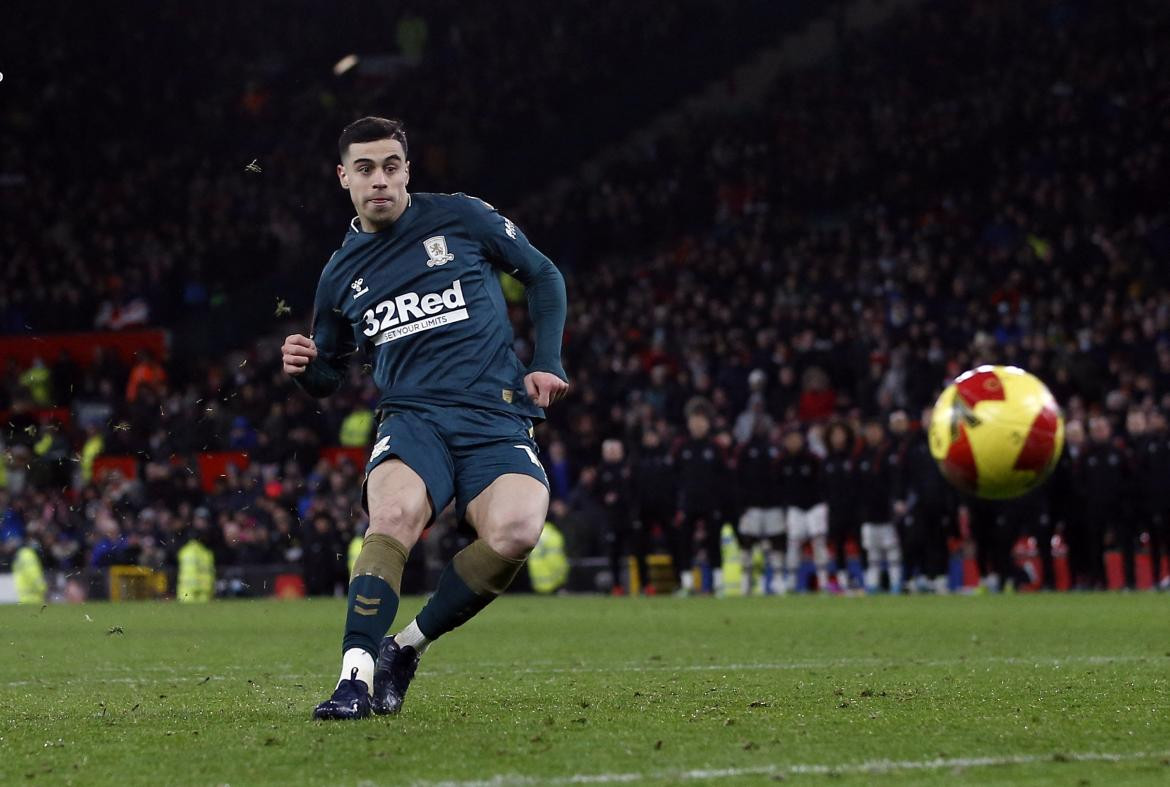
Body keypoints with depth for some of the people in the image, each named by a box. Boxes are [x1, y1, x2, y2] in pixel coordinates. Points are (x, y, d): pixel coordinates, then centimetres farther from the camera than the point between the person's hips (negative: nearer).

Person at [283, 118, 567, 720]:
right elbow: (329, 377, 25)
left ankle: (406, 647, -11)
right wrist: (303, 367, 1)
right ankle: (357, 676, -34)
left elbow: (543, 276, 17)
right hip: (413, 417, 1)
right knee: (395, 514, -34)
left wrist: (547, 364, 7)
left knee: (517, 529, -30)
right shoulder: (341, 274, 14)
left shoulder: (460, 218, 7)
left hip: (497, 419, -1)